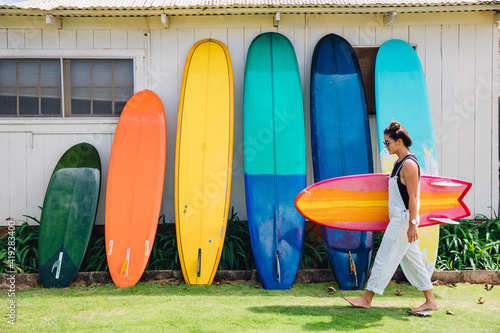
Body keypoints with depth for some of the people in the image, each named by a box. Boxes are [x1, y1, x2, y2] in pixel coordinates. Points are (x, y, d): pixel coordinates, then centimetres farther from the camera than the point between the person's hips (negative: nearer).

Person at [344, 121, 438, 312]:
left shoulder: (409, 164, -16)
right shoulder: (400, 162, 13)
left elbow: (413, 197, -19)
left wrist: (412, 224, -21)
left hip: (404, 218, -10)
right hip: (399, 218, 10)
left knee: (384, 258, -2)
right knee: (412, 259, 14)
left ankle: (367, 299, 8)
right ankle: (430, 300, 21)